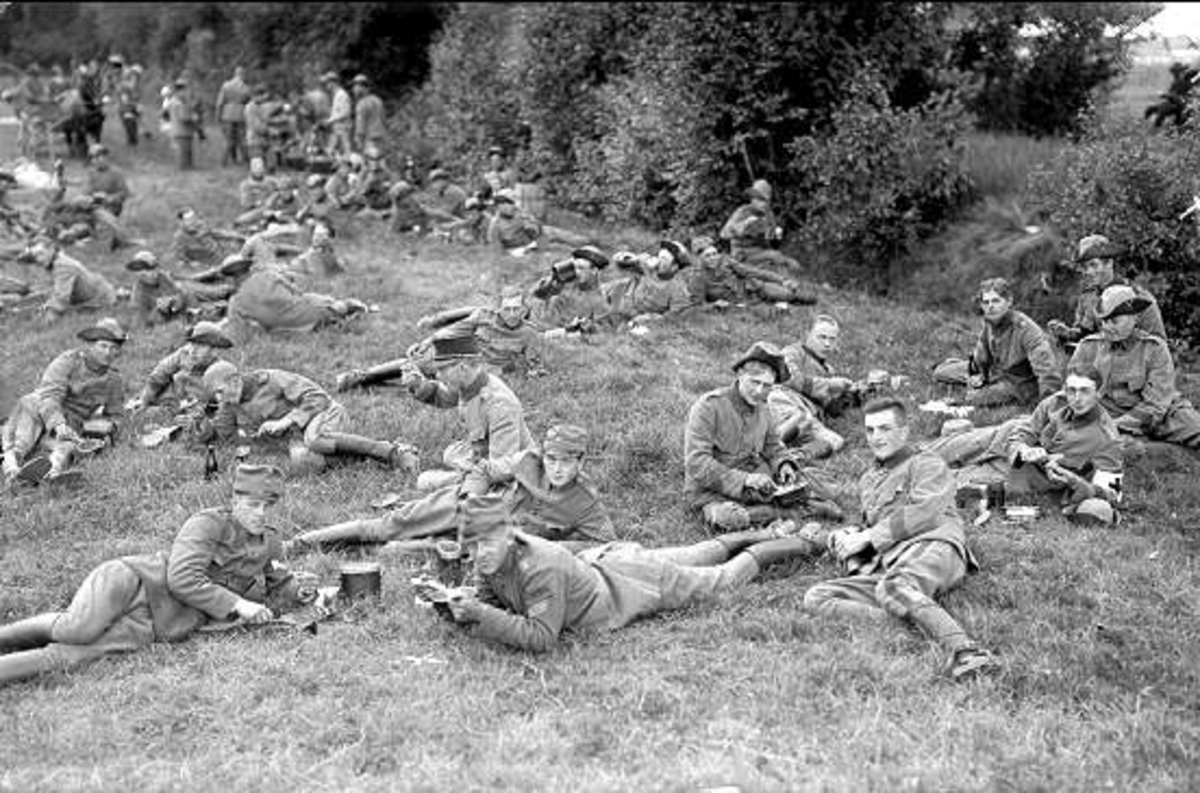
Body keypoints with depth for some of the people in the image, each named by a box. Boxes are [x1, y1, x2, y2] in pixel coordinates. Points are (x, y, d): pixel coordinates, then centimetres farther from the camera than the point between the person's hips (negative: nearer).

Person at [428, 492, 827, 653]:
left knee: (723, 578, 19)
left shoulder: (542, 565, -43)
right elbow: (492, 600, -6)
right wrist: (463, 608, -28)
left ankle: (796, 543, 42)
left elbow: (541, 636, -44)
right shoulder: (490, 561, -19)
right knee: (699, 556, 31)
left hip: (632, 584, -6)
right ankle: (768, 534, 53)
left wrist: (480, 616, -48)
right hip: (599, 561, 7)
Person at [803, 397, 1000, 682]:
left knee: (892, 587, -42)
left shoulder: (928, 465, 15)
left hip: (931, 546, -6)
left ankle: (963, 651, -60)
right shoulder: (868, 480, 36)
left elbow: (923, 514, -3)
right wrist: (848, 536, 15)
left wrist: (868, 538, -5)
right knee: (816, 598, -19)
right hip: (885, 566, 6)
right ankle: (906, 619, -37)